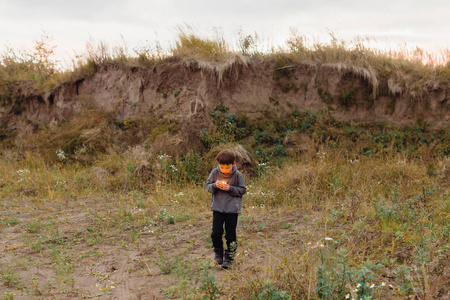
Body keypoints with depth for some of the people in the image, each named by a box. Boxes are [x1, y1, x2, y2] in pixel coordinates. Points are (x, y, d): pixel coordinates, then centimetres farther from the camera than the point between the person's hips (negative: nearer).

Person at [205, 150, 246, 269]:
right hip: (217, 207, 2)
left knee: (230, 234, 3)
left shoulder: (238, 175, -7)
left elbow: (242, 190, -2)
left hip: (232, 208, -2)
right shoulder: (215, 172, -1)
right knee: (216, 232, 1)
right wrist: (215, 186, -16)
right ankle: (218, 253, 23)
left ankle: (229, 258, 15)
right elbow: (208, 186, 6)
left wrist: (230, 188, -17)